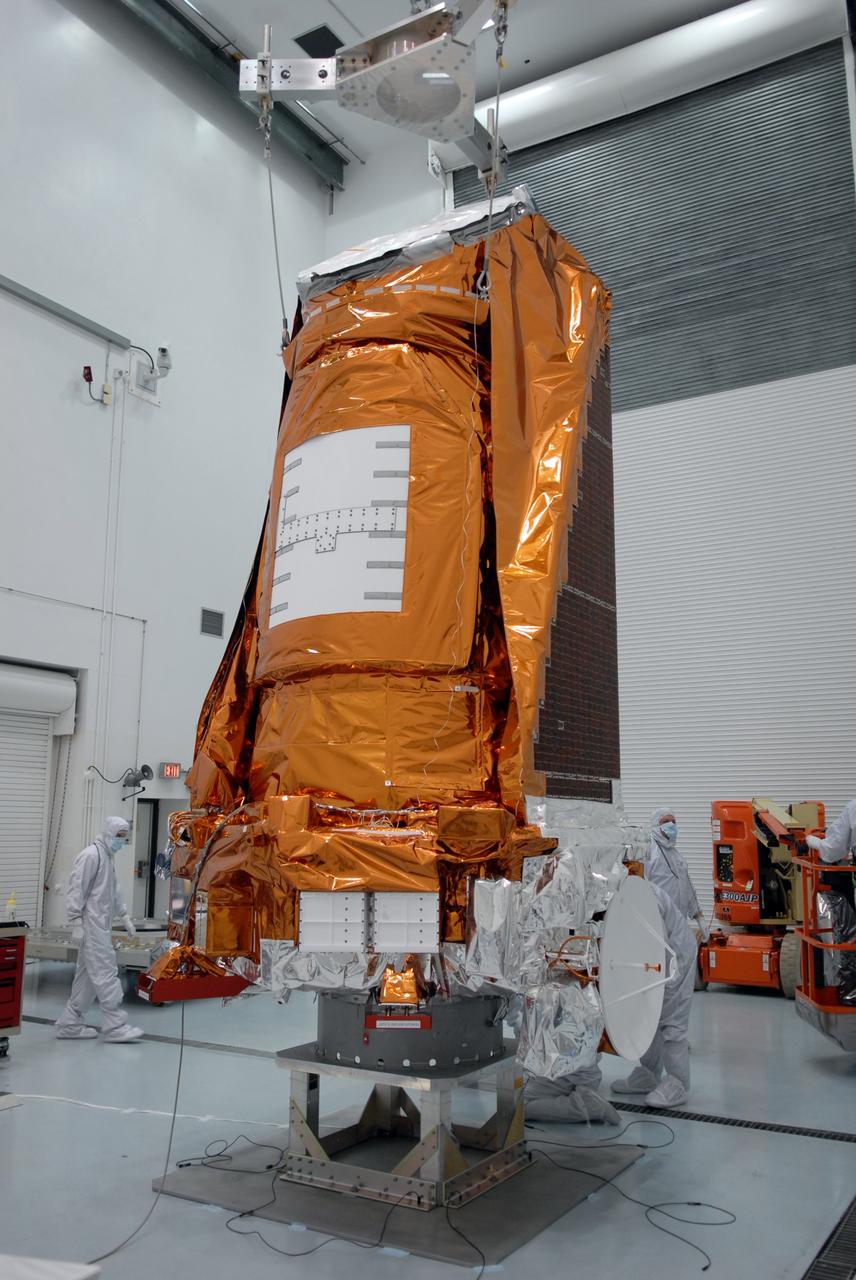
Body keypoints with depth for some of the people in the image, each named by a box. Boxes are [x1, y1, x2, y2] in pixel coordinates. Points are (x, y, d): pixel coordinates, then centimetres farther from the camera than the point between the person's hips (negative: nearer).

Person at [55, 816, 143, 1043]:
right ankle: (115, 1026, -5)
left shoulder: (107, 857, 19)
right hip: (92, 927, -10)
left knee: (88, 976, 12)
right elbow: (77, 890, -16)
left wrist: (124, 916, 22)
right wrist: (76, 924, -19)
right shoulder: (91, 855, -11)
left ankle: (70, 1024, 19)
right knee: (106, 973, -8)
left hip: (101, 926, 10)